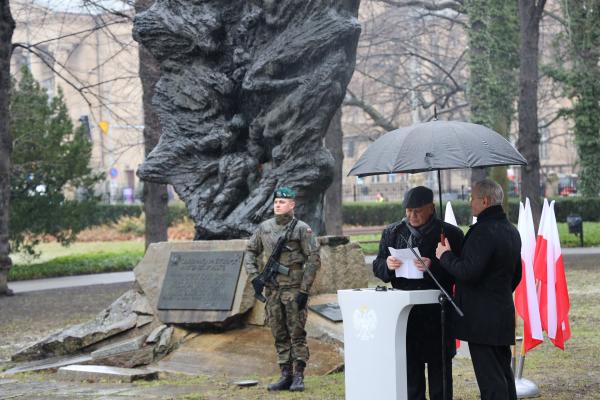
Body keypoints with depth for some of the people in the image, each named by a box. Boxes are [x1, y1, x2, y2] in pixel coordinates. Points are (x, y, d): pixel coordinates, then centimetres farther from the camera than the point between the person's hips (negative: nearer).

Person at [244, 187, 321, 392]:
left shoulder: (302, 229, -5)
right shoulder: (264, 228, 9)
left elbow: (313, 259, -8)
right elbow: (250, 251, 18)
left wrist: (304, 290, -12)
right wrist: (254, 276, 4)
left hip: (294, 288, -5)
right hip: (272, 289, 5)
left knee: (297, 334, -5)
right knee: (279, 335, 8)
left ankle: (298, 377, -1)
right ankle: (286, 375, 14)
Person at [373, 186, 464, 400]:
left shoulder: (450, 233, -1)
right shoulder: (393, 233, 11)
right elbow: (377, 267, 15)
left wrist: (434, 267, -22)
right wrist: (387, 265, -8)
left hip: (438, 316, -3)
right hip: (405, 314, 3)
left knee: (439, 371, 4)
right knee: (410, 370, 6)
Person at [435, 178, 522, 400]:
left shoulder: (483, 231, -18)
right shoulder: (511, 230, 14)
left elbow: (469, 272, -23)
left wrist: (445, 256, -9)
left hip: (482, 319, -10)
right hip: (504, 313, 10)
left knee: (490, 381, -7)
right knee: (504, 373, 16)